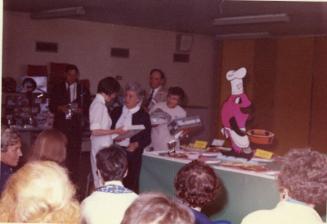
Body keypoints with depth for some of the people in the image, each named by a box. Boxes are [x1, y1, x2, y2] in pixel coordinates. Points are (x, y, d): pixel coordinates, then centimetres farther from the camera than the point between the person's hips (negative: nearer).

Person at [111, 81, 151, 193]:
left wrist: (136, 144, -18)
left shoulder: (143, 115, 1)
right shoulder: (117, 111, 13)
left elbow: (147, 139, 0)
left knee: (130, 184, -2)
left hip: (131, 153, -3)